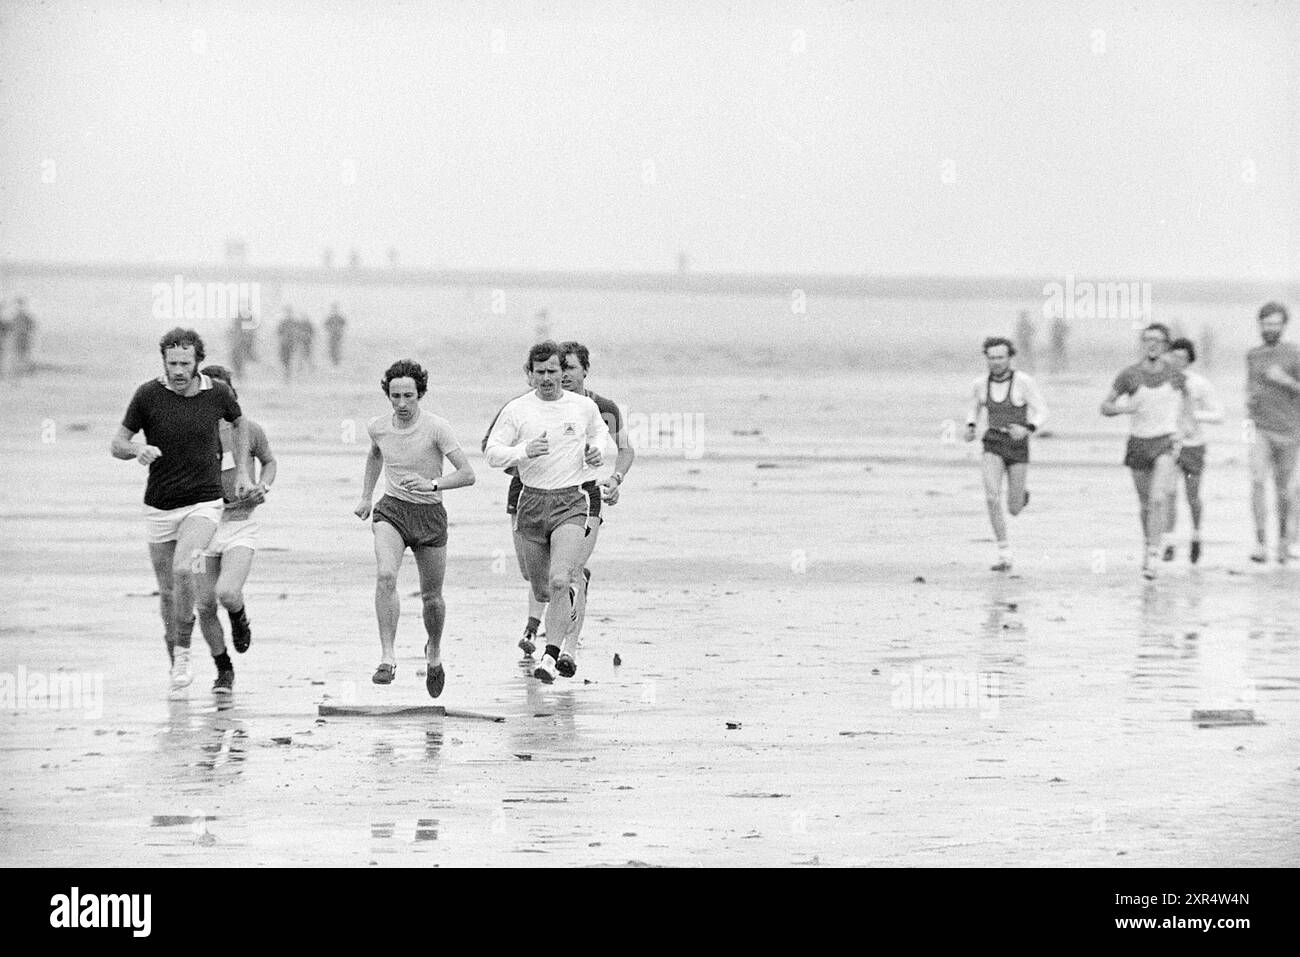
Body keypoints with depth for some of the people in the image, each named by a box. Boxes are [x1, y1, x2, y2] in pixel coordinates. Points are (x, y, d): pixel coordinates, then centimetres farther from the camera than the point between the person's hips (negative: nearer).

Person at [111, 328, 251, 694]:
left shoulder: (218, 392, -6)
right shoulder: (148, 395, -9)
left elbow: (238, 422, 17)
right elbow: (117, 444, -3)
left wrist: (242, 472, 12)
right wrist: (138, 449, -25)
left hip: (203, 502, -2)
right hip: (159, 507, 2)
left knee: (183, 568, -26)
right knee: (167, 590, 9)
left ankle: (183, 652, -11)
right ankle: (175, 664, 29)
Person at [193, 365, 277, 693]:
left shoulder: (248, 430, -2)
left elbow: (269, 460, 16)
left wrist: (263, 486, -3)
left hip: (240, 524, -2)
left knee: (227, 593, -24)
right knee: (205, 607, 1)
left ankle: (240, 618, 14)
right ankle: (224, 671, 24)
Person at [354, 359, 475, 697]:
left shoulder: (436, 427, -15)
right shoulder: (378, 427, -2)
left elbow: (468, 475, -18)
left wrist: (432, 484, -32)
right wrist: (366, 498, 20)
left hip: (429, 514, -1)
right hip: (391, 509, 2)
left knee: (431, 596, 9)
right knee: (385, 576, -26)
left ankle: (434, 651, 40)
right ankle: (388, 657, -26)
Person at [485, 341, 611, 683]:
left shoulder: (584, 407, 4)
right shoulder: (517, 410, -1)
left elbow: (600, 431, 25)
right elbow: (492, 453, -3)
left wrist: (596, 450, 3)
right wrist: (524, 451, -20)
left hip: (570, 503, -2)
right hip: (532, 501, 2)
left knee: (559, 581, -21)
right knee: (542, 590, 12)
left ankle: (551, 658, -18)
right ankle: (571, 593, 50)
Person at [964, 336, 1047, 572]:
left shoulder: (1024, 381, -13)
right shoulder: (980, 384, -2)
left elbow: (1041, 413, -10)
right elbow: (974, 410, 16)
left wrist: (1026, 430, -30)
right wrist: (971, 428, -5)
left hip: (1018, 446, -2)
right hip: (993, 446, 2)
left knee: (1013, 510, 5)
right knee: (992, 498, -22)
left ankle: (1021, 495, 45)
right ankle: (1004, 555, -13)